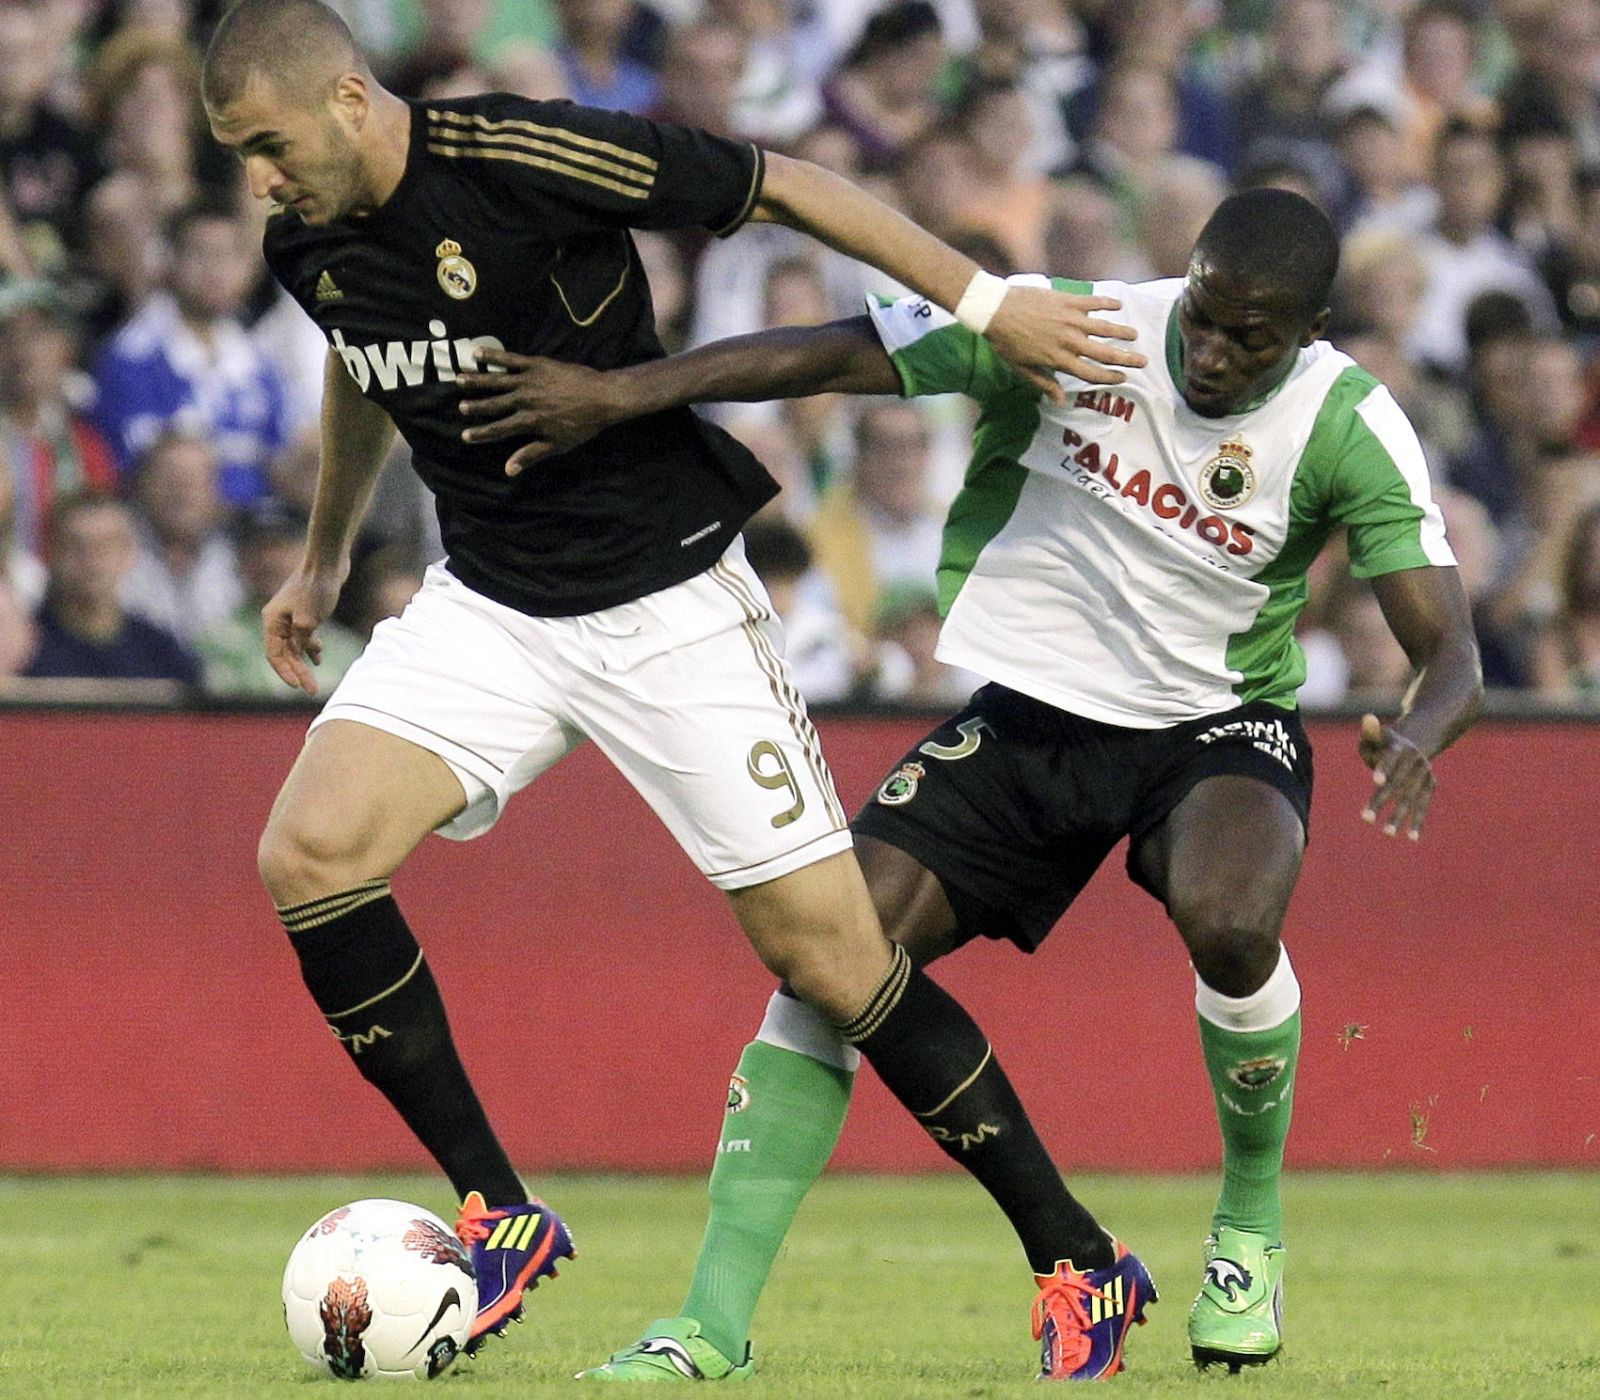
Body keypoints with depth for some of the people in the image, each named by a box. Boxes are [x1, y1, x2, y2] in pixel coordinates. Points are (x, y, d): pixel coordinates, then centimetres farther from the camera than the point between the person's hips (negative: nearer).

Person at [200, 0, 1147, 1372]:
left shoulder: (523, 156, -22)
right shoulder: (309, 246, -1)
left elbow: (780, 184, -14)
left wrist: (986, 302, -15)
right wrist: (325, 557, 31)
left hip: (668, 600, -6)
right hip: (485, 607, 6)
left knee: (828, 952, -7)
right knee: (306, 855, -16)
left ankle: (1079, 1258, 7)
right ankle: (500, 1216, -3)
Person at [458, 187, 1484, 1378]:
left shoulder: (1348, 428, -16)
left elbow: (1450, 650, -17)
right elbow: (826, 355, -15)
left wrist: (1418, 734, -41)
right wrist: (619, 391, -25)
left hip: (1220, 730, -2)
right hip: (1030, 716, 2)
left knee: (1229, 922, -34)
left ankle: (1251, 1225, -4)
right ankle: (716, 1317, -10)